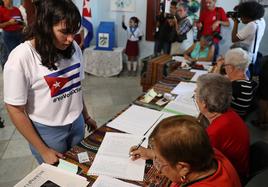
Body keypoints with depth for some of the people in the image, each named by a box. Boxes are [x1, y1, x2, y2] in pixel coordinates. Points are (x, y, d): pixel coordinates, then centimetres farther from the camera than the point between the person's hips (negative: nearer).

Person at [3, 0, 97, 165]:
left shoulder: (73, 48, -7)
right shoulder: (21, 57, -21)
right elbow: (15, 109, -15)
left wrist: (86, 116, 16)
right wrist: (43, 150, -11)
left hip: (77, 124, 4)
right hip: (47, 131, -4)